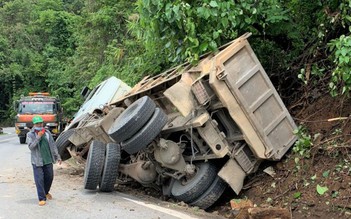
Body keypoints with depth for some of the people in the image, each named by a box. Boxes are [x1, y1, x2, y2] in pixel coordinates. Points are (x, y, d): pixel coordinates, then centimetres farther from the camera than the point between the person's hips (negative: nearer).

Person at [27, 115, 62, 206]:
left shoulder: (47, 133, 7)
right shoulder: (30, 135, -3)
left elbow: (53, 145, 12)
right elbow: (31, 146, -15)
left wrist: (57, 157, 10)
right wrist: (38, 137, -22)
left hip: (48, 160, 4)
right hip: (37, 161, -4)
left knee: (49, 178, 14)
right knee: (39, 180, -5)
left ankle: (46, 192, 40)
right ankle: (42, 198, 2)